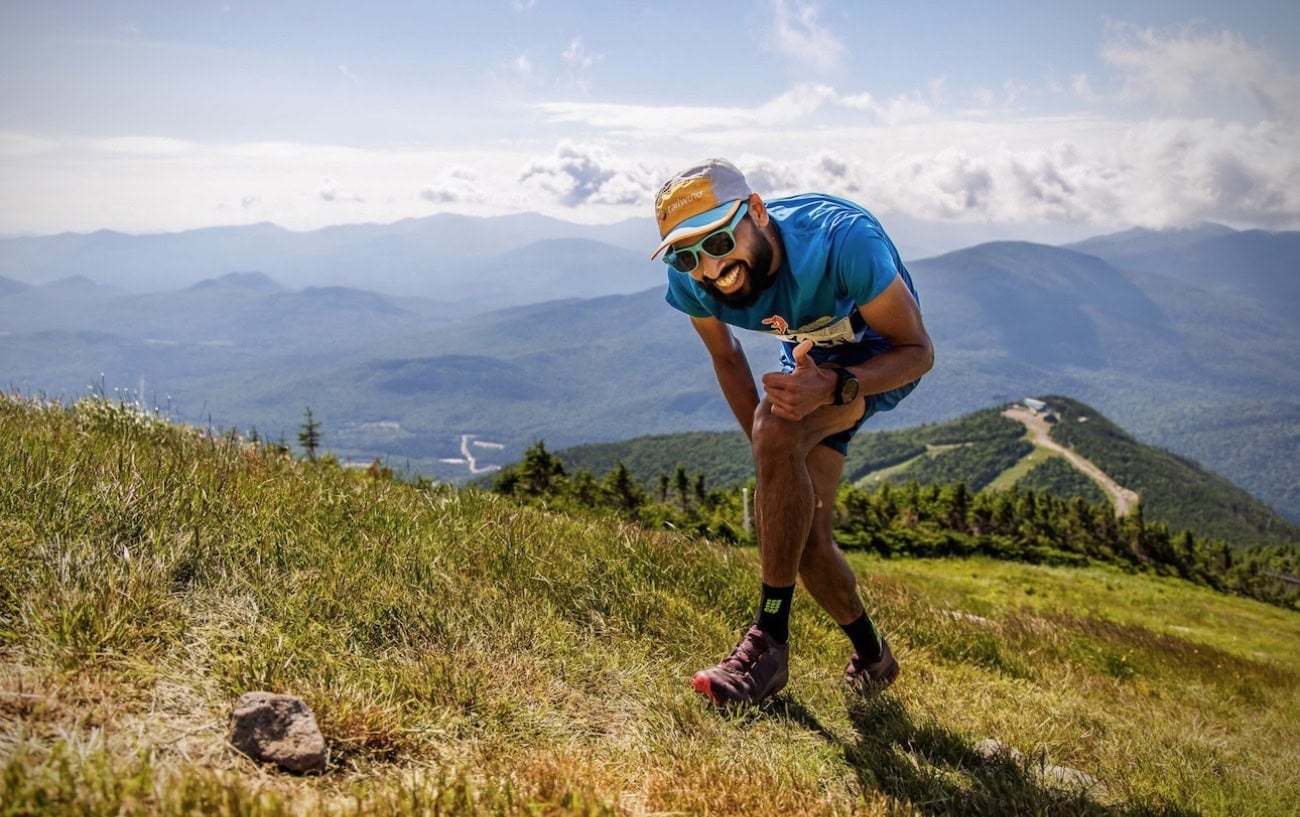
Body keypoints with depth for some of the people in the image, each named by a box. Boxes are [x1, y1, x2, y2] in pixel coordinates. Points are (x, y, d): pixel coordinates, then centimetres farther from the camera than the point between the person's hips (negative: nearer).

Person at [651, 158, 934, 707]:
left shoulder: (841, 239, -38)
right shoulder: (690, 281, -23)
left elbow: (918, 351, -26)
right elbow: (726, 358, -2)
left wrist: (831, 388, -45)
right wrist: (777, 472, -7)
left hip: (882, 356, -5)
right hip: (813, 360, 5)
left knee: (778, 428, -34)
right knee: (800, 531, -1)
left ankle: (769, 641, -23)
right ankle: (871, 657, 28)